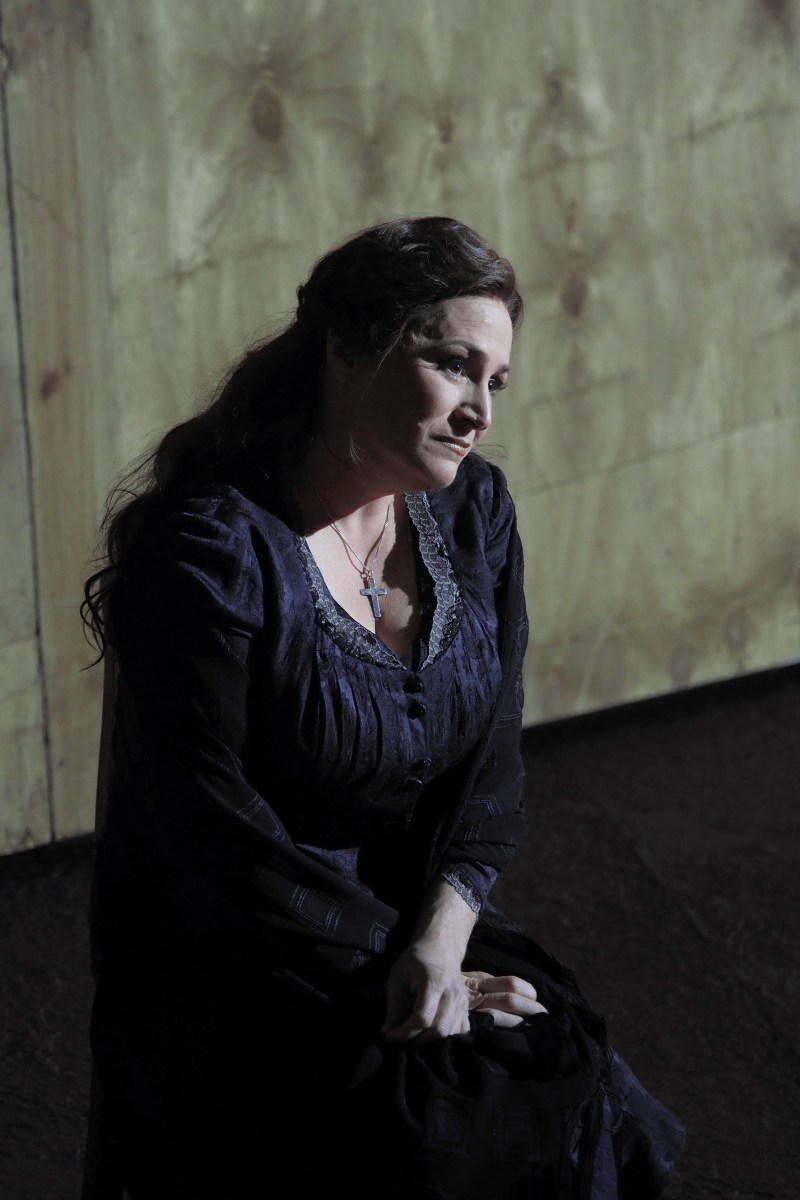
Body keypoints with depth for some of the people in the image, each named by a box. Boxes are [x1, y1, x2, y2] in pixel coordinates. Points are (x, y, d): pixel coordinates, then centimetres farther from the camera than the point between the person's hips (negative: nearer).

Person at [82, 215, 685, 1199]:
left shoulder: (475, 510, 4)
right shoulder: (208, 552, -18)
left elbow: (489, 761, 2)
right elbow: (214, 834, -17)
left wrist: (438, 941, -15)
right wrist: (391, 971, -16)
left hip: (427, 917, 6)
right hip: (222, 975, -6)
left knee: (590, 1106, -18)